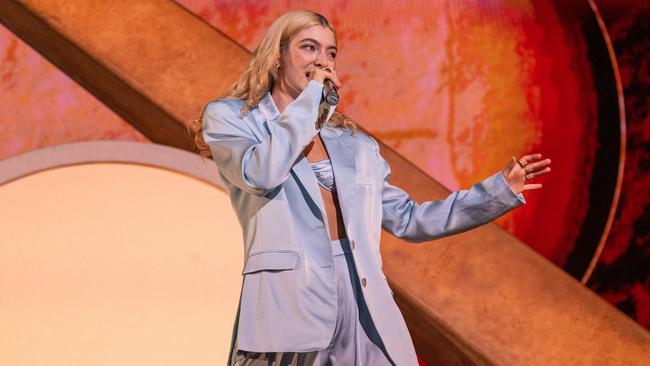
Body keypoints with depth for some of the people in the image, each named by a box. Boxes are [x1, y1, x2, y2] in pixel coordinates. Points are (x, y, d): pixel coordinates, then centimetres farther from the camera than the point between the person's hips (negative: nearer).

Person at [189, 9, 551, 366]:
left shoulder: (355, 145, 21)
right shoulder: (229, 117, 8)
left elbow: (408, 219, 24)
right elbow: (261, 174, -13)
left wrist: (501, 189, 21)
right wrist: (310, 98, -2)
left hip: (365, 310, 5)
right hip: (290, 305, -4)